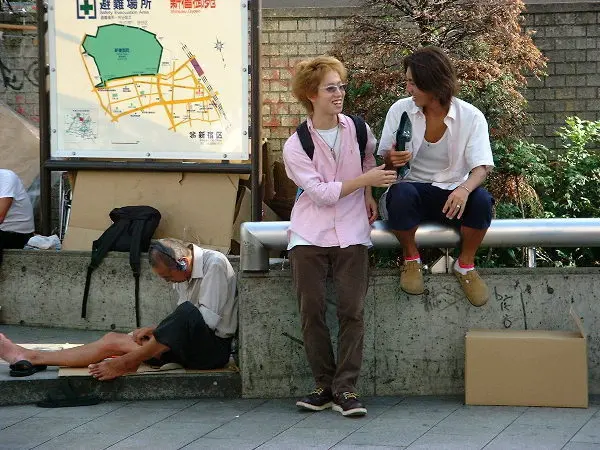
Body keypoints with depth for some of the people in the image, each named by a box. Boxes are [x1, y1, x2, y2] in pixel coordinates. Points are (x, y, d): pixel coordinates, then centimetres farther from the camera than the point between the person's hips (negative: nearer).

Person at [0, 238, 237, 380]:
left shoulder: (215, 264, -14)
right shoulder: (183, 272, 10)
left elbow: (208, 319, -19)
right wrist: (156, 330, -3)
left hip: (213, 347, -8)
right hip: (187, 344, 8)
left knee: (187, 313, -37)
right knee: (112, 340, -4)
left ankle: (126, 363, -28)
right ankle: (32, 358, -9)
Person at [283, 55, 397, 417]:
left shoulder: (357, 129, 4)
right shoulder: (296, 146, -5)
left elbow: (371, 155, 27)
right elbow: (321, 192, -13)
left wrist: (369, 195, 13)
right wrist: (366, 179, -19)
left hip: (351, 233, 1)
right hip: (310, 234, -1)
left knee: (353, 310, -9)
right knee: (312, 310, -4)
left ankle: (346, 388, -5)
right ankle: (325, 385, 8)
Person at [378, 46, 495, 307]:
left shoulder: (471, 117, -8)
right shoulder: (400, 110, -5)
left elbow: (481, 167, -15)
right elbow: (386, 162, 0)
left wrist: (465, 189, -39)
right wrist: (392, 160, -27)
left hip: (452, 193, 0)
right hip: (413, 189, 0)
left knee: (481, 200, -32)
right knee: (400, 194, -36)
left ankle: (466, 265, -4)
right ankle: (411, 259, -6)